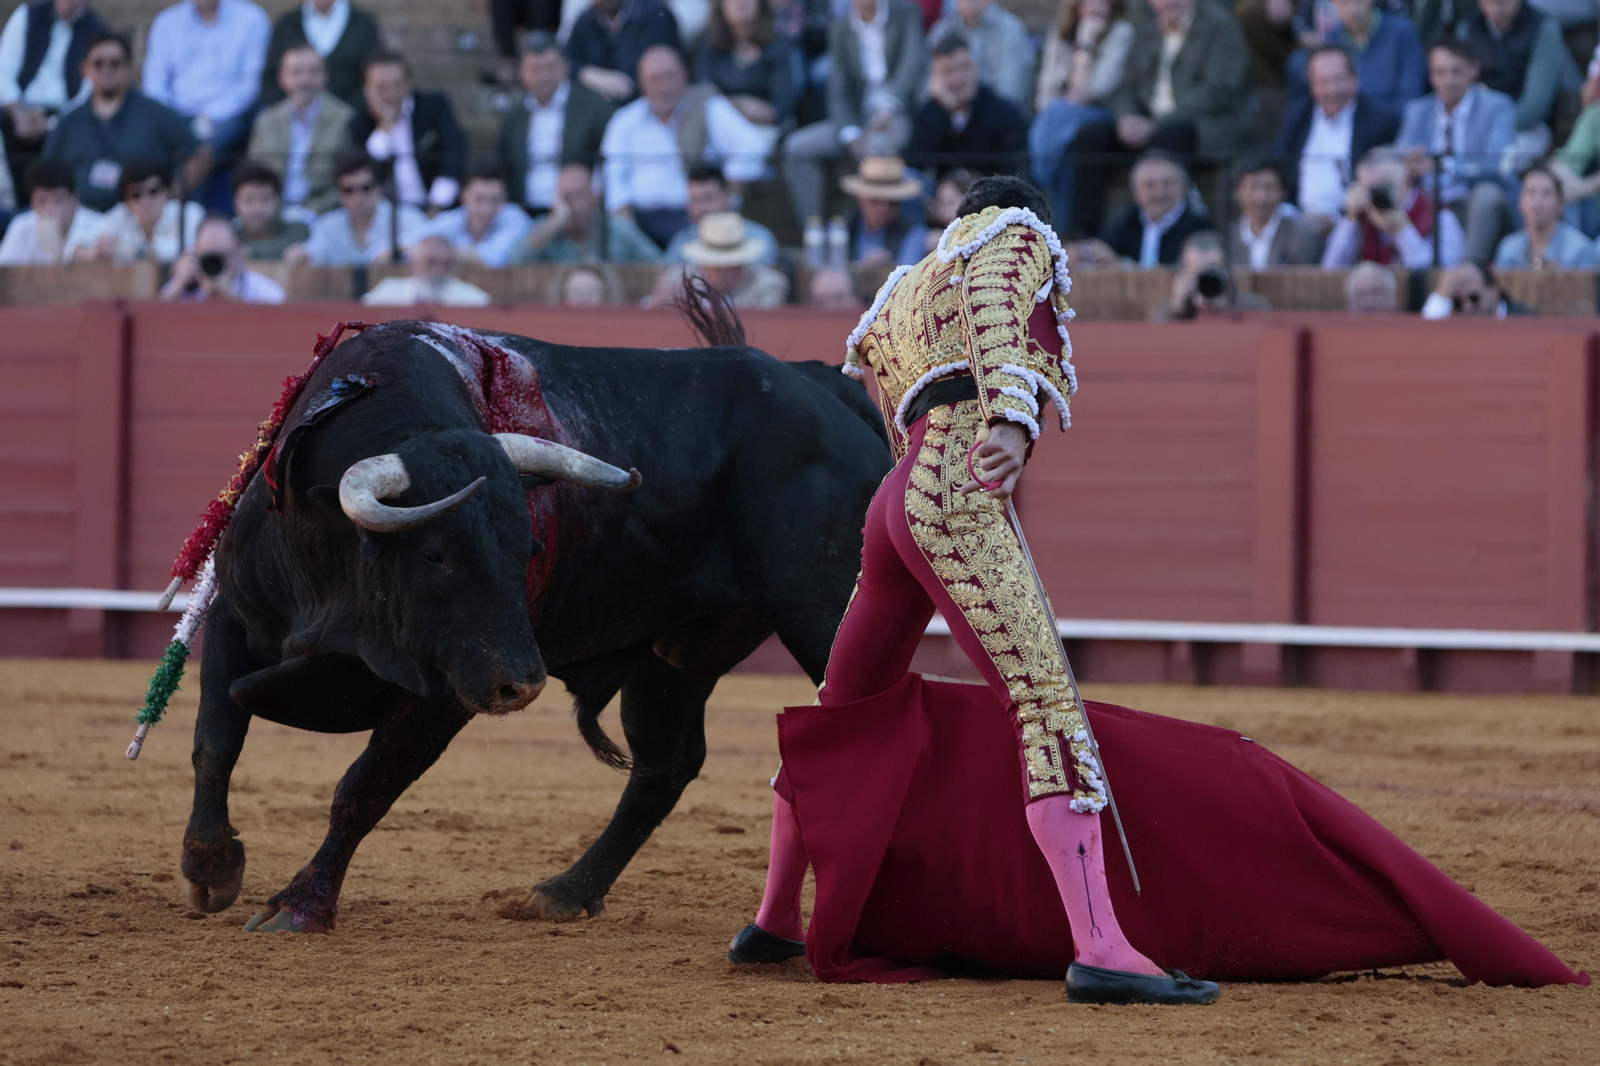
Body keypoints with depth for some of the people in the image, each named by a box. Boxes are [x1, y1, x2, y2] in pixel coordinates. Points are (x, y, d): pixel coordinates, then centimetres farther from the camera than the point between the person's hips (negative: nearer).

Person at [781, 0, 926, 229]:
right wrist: (852, 137, -14)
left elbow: (914, 64, -15)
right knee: (797, 147, -14)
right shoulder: (840, 29, 10)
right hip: (857, 120, 5)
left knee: (877, 147, -38)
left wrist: (889, 106, -34)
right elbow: (838, 92, 5)